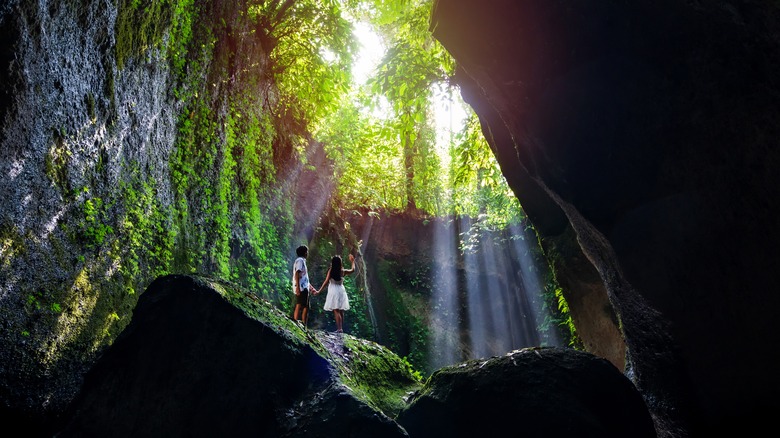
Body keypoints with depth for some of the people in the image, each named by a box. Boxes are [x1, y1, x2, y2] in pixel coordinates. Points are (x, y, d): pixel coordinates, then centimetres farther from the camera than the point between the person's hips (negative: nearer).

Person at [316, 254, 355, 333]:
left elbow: (326, 282, -9)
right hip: (341, 291, 4)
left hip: (333, 291, -4)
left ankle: (339, 329, -12)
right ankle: (341, 328, 14)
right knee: (341, 311, 11)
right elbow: (352, 270, 18)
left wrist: (319, 291, -3)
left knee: (336, 311, -5)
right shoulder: (343, 271, 1)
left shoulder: (331, 271, -8)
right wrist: (353, 262, 34)